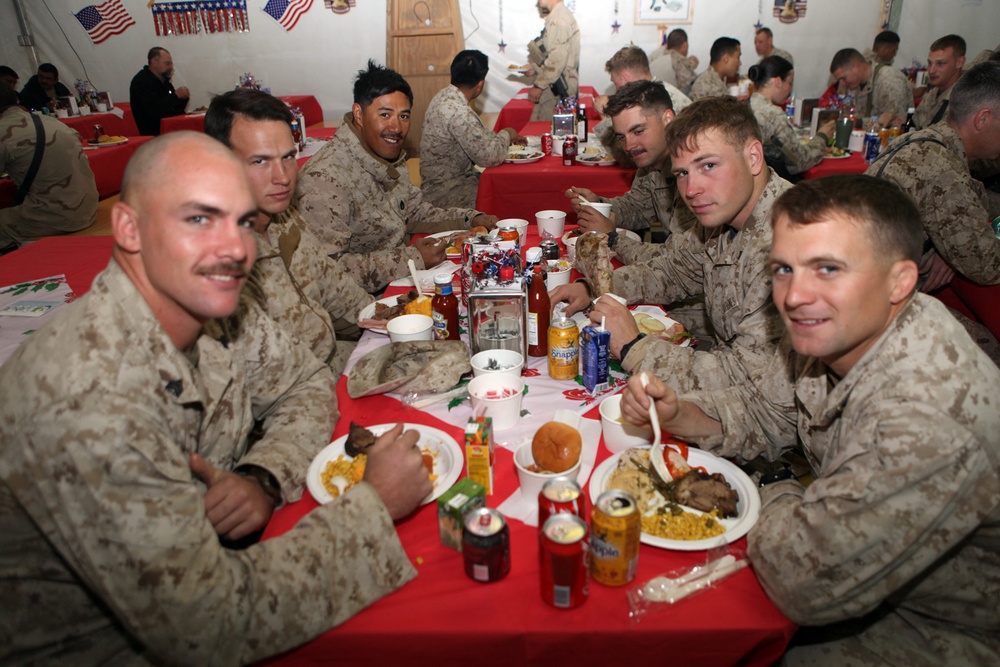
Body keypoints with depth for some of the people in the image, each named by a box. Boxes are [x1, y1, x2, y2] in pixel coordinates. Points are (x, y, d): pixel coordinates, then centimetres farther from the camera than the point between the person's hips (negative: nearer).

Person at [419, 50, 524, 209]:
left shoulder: (446, 95, 5)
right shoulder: (457, 111, -25)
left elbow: (475, 139, 18)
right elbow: (490, 157, -25)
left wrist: (506, 139, 8)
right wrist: (505, 135, -7)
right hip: (446, 194, -9)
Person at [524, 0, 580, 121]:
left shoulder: (558, 20, -15)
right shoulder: (561, 15, 16)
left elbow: (557, 59, -22)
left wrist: (538, 85, -19)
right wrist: (536, 70, 16)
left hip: (557, 89, -10)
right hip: (555, 86, 10)